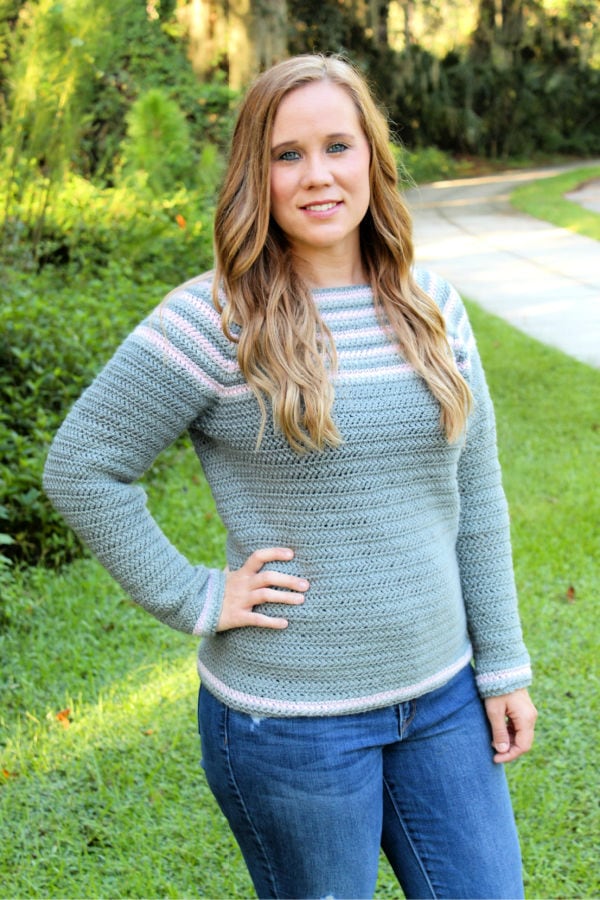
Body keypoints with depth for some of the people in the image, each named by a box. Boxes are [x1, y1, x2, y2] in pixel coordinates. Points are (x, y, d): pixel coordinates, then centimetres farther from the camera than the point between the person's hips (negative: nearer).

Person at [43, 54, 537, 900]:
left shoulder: (430, 306, 3)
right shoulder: (215, 320, -13)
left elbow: (476, 495, 7)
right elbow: (80, 467, -10)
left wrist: (503, 665, 7)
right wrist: (193, 600, -11)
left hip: (442, 697, 5)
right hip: (291, 719, -4)